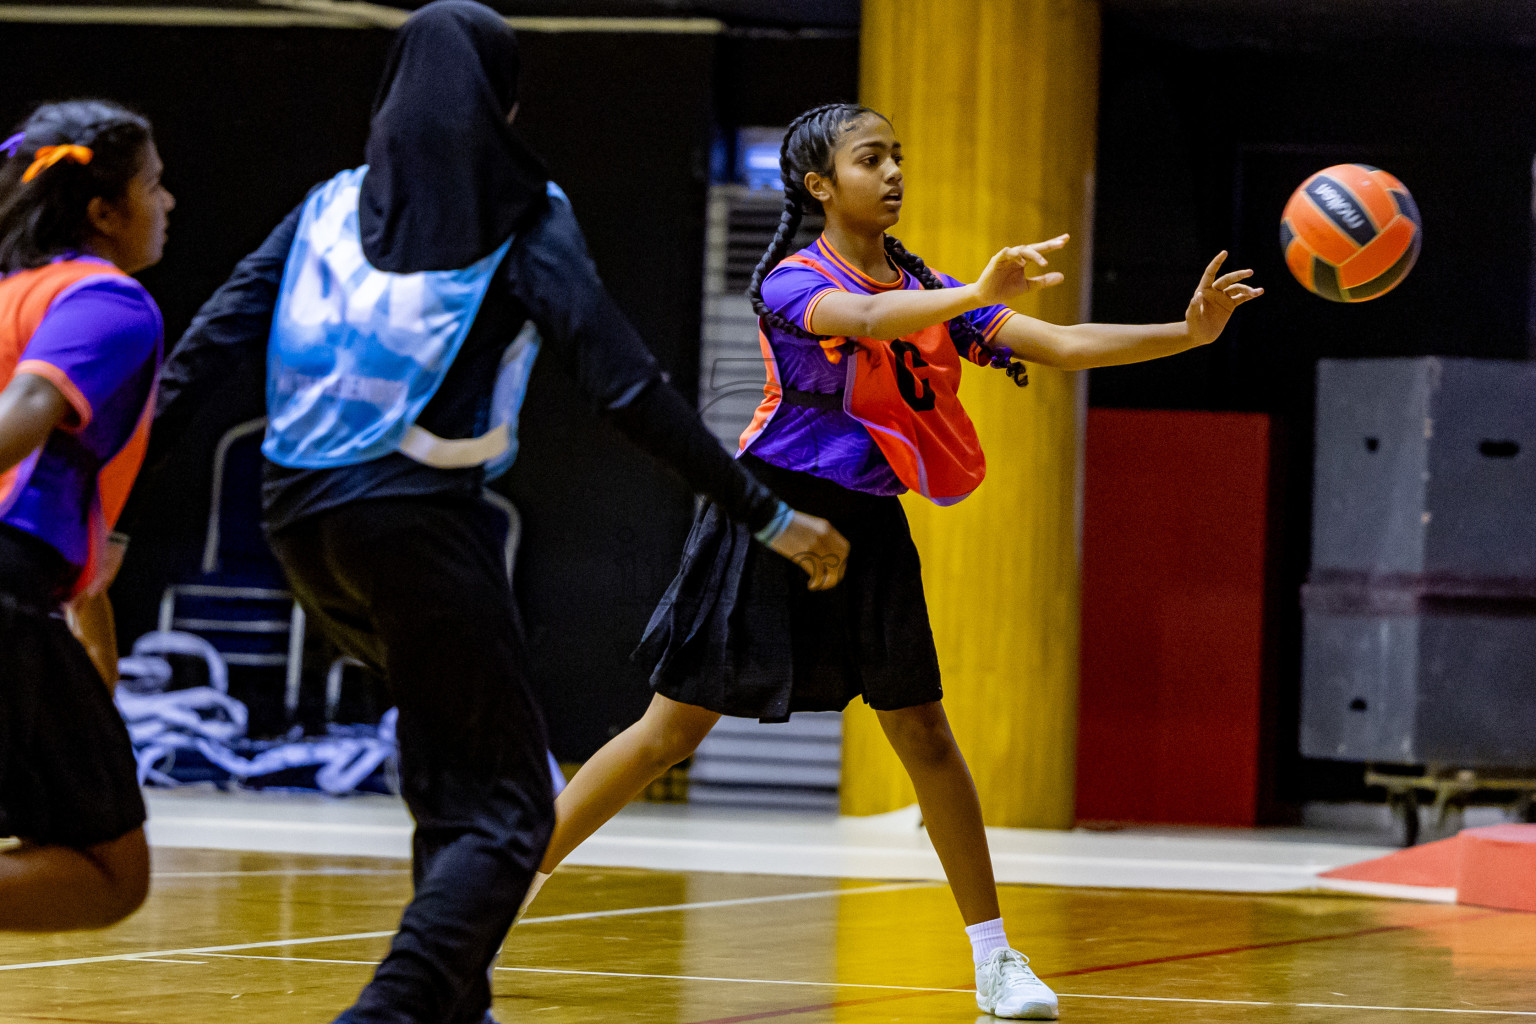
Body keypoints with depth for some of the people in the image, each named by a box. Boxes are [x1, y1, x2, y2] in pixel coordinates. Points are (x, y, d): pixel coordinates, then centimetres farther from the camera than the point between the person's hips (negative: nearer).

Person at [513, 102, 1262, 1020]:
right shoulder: (794, 281, -10)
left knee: (925, 735, 5)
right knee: (672, 731, -6)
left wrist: (1188, 333, -12)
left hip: (868, 530, 5)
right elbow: (865, 318, -33)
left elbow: (1064, 346, 1)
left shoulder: (928, 290, 8)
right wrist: (980, 295, -49)